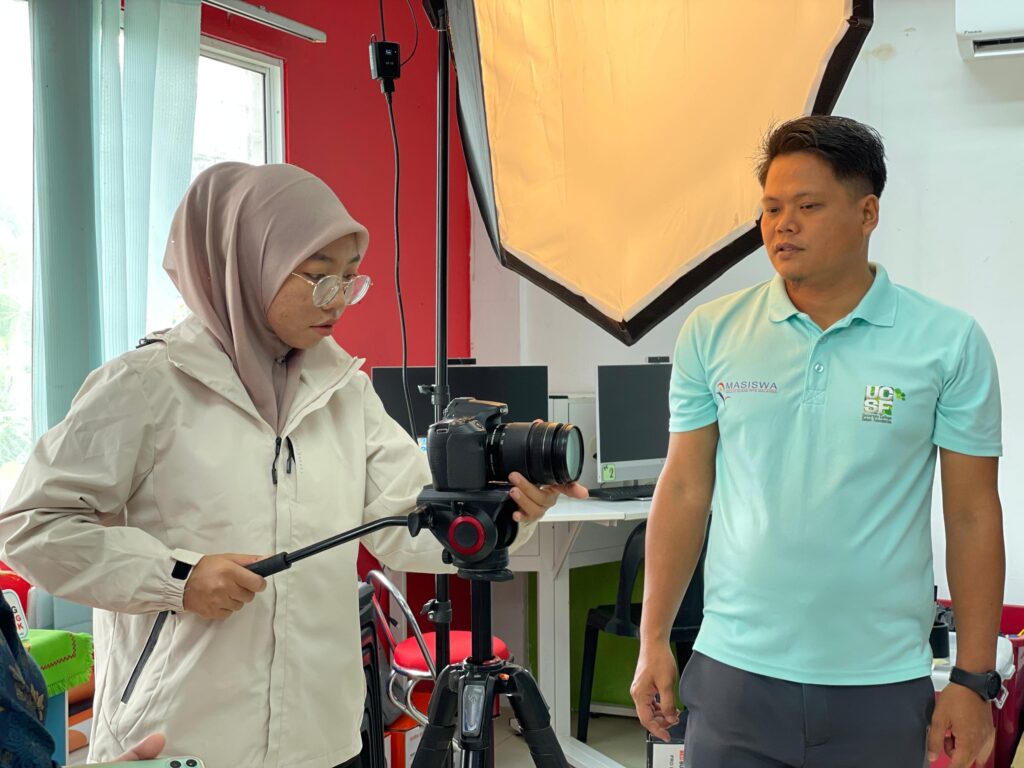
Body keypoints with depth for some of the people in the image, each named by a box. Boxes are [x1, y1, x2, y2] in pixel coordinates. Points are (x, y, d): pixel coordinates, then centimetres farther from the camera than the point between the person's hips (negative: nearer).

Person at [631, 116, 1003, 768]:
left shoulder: (951, 343, -4)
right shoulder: (710, 333, 0)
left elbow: (973, 517, -1)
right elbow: (684, 491, 4)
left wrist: (975, 682, -2)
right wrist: (654, 640, 3)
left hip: (883, 687, -1)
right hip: (735, 674, 1)